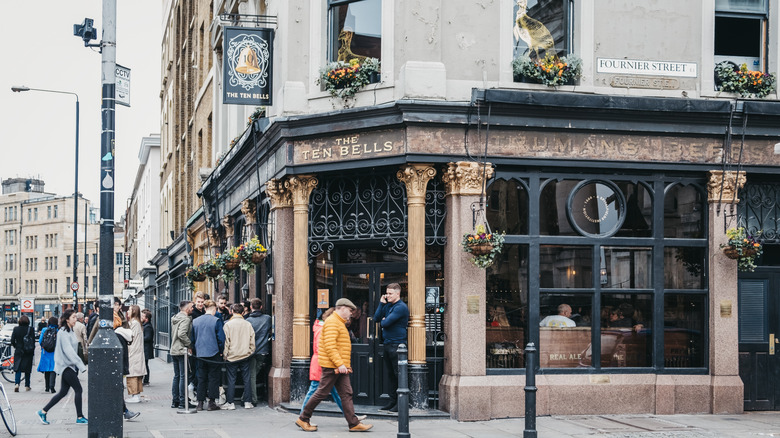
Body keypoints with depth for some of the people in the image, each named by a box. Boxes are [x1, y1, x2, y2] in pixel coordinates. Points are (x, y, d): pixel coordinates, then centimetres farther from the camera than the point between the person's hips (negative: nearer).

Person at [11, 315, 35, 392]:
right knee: (27, 369, 11)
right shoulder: (31, 329, -9)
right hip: (28, 352, -1)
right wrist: (33, 352, 1)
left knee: (18, 369, 4)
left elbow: (12, 341, -1)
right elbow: (33, 341, -8)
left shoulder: (16, 329, -4)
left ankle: (17, 383, -15)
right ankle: (27, 386, 16)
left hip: (18, 351, 1)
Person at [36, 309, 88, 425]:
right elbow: (68, 350, -23)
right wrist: (81, 365, -26)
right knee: (78, 389, -7)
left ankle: (43, 412, 16)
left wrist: (78, 365, 16)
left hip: (70, 365, 9)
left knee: (63, 392, 10)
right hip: (65, 366, -9)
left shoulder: (70, 331, 14)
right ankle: (79, 417, 0)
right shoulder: (63, 332, -15)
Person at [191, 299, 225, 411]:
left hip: (200, 354, 4)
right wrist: (220, 350, 3)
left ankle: (200, 403, 10)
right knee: (213, 378, 3)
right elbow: (221, 338, -10)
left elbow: (193, 338, 10)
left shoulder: (195, 321, 5)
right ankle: (211, 403, 3)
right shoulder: (216, 321, -10)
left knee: (201, 378, 10)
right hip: (214, 353, -4)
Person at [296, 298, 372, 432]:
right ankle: (303, 419, 6)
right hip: (331, 366, -10)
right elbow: (330, 346, -21)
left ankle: (354, 424, 1)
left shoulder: (340, 323, 21)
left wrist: (346, 365, 21)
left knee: (346, 394, 4)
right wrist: (339, 364, -25)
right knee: (322, 393, -4)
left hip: (340, 367, 10)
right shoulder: (332, 322, -12)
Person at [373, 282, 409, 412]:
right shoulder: (388, 305, 14)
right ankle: (392, 401, 19)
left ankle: (400, 403, -2)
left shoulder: (401, 307, -14)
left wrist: (383, 321, 4)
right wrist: (381, 303, 1)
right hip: (387, 344, 9)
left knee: (398, 374, -5)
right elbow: (376, 318, 9)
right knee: (391, 374, 13)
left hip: (397, 344, -9)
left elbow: (386, 323, -19)